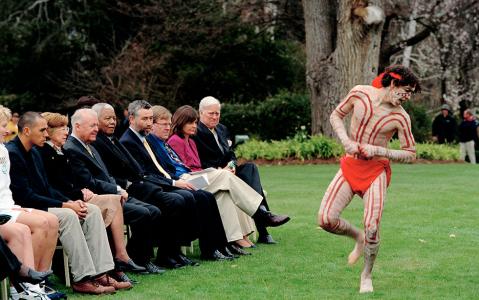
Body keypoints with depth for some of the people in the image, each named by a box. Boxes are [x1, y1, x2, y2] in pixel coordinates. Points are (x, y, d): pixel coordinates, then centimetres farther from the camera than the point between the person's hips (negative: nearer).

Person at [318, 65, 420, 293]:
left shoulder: (401, 117, -9)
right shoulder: (360, 94, -6)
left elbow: (410, 154, -2)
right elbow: (336, 115, 9)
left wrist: (379, 150, -16)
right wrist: (346, 141, -8)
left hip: (376, 171, -2)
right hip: (350, 166, 2)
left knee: (372, 227, -15)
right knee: (326, 219, -12)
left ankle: (367, 276, 10)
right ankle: (359, 238, 20)